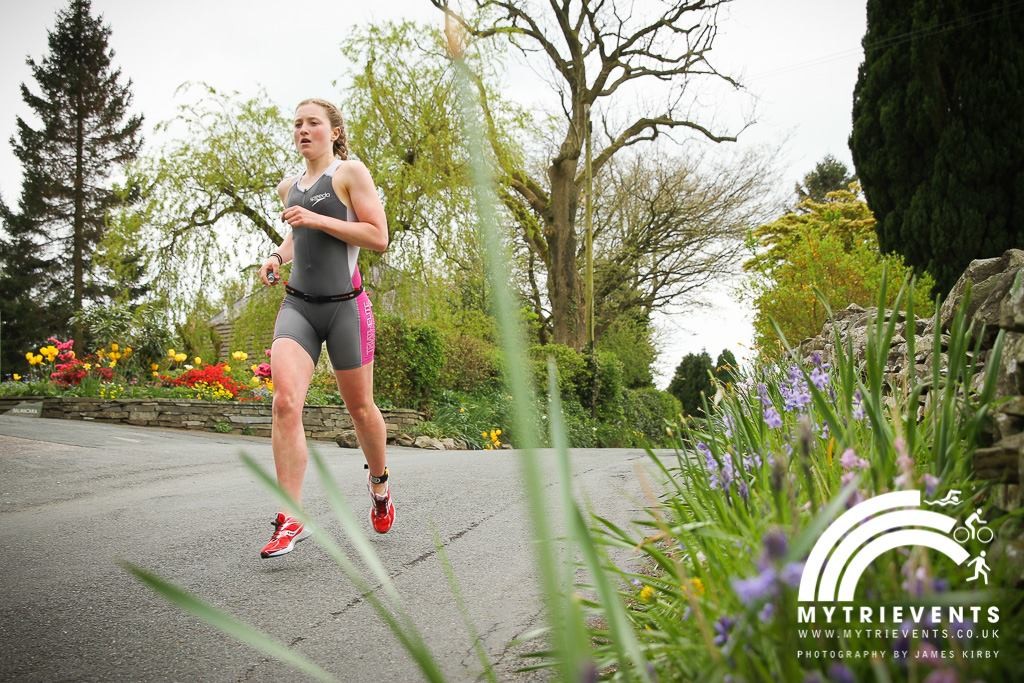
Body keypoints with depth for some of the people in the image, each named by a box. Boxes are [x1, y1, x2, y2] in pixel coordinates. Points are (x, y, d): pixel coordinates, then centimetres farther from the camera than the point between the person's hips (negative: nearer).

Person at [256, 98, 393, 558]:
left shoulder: (350, 172, -1)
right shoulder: (289, 187, 17)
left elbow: (379, 237, -10)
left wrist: (317, 219, -15)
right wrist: (278, 256, 13)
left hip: (345, 304, -4)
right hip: (297, 304, 4)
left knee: (360, 408, 8)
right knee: (285, 402, -16)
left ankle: (379, 485, 37)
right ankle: (291, 520, -12)